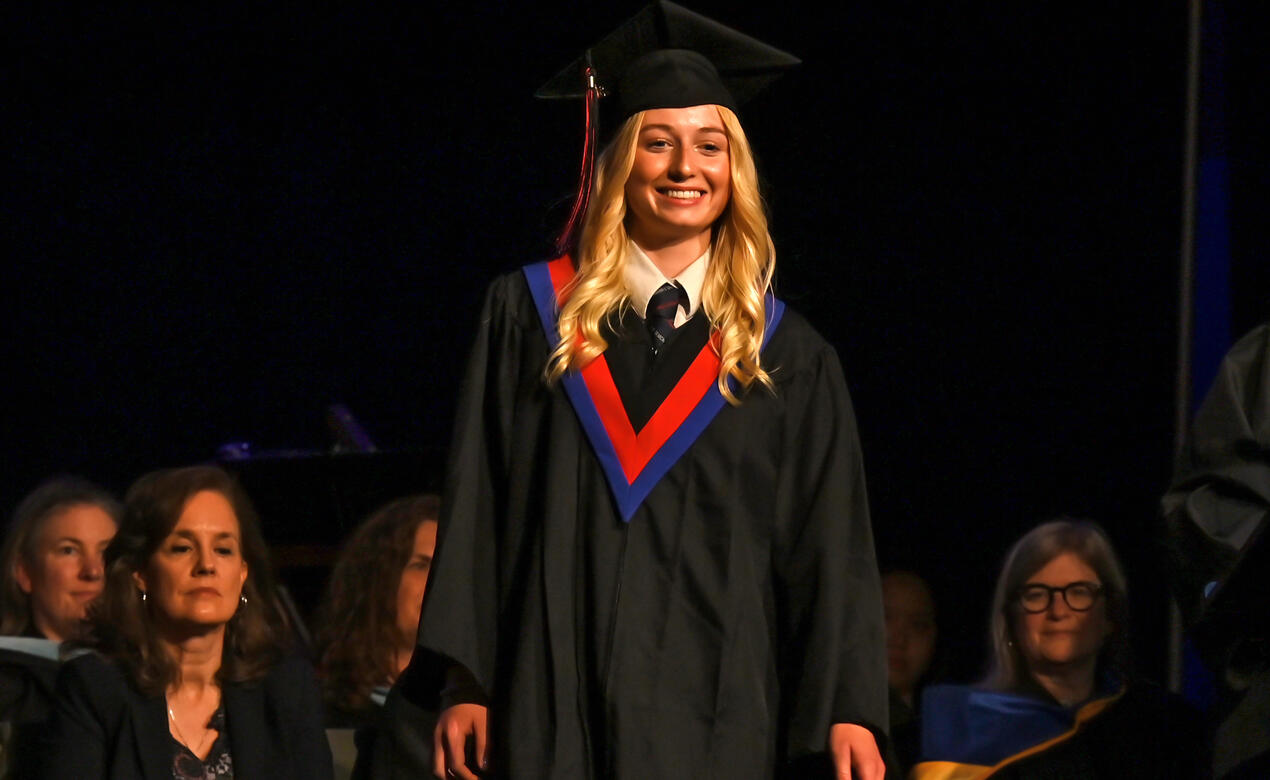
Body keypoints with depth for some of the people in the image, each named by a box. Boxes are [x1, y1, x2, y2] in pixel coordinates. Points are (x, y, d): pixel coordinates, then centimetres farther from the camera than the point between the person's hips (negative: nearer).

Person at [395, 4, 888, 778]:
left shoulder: (789, 357, 11)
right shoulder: (531, 315, 10)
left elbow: (830, 548, 6)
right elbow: (476, 512, 6)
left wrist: (848, 711, -6)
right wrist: (462, 684, -3)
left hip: (717, 717, 0)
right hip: (557, 706, 0)